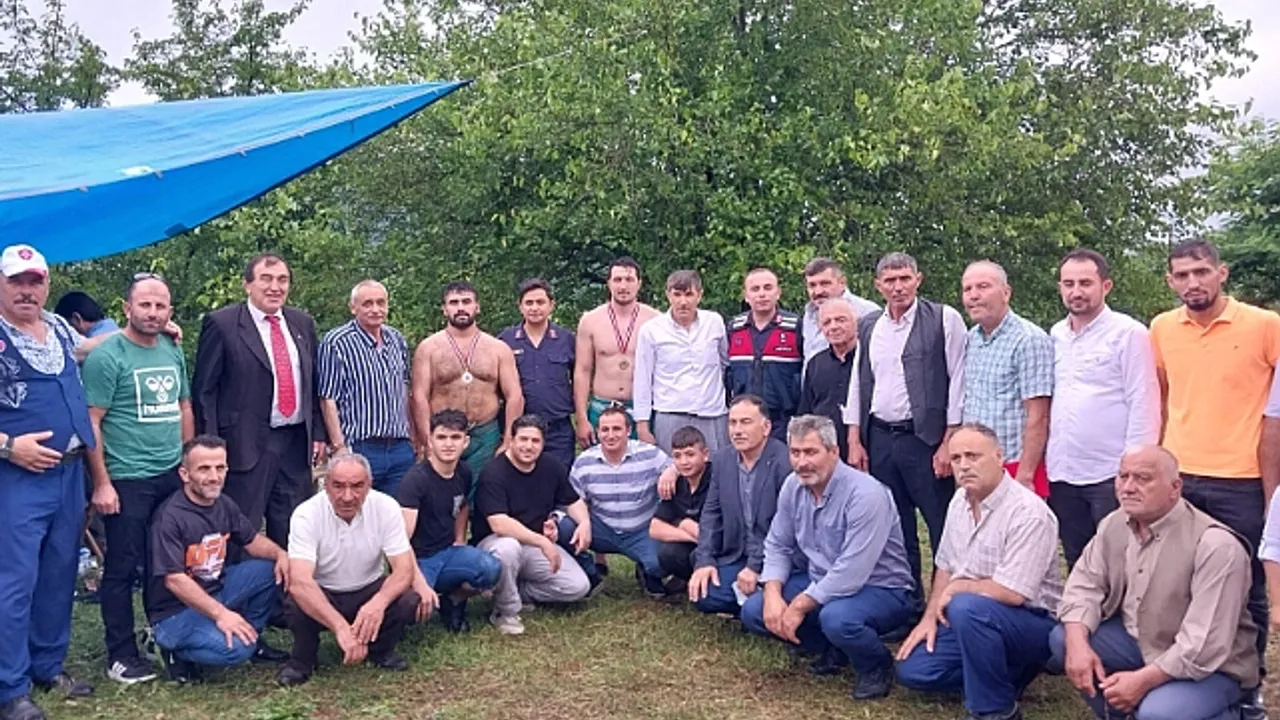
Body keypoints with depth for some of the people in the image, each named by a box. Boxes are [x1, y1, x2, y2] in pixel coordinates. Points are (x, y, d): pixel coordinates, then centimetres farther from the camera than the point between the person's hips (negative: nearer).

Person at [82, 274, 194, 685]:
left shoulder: (173, 351, 9)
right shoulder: (106, 355, -11)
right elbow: (91, 422, -12)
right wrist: (101, 483, -14)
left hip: (174, 477, 6)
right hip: (127, 481, -6)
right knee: (123, 568, 3)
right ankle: (121, 654, 15)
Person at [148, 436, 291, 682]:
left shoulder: (224, 505, 2)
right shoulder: (170, 517, -22)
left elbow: (252, 540, 15)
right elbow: (174, 580, -25)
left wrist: (280, 554, -7)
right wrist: (220, 613, -31)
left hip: (217, 591, 8)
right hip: (177, 611, -8)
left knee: (274, 570, -6)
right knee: (235, 648, -29)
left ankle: (252, 637, 11)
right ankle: (175, 649, -1)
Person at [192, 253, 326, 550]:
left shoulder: (303, 324, 11)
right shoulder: (221, 323, -4)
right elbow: (204, 390, -4)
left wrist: (318, 433, 10)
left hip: (296, 443, 5)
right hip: (247, 445, -5)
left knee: (291, 534, 11)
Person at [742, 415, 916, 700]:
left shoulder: (865, 494, -26)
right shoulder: (793, 486, -2)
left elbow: (851, 573, -30)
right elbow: (777, 546, 4)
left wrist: (800, 606, -23)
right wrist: (772, 594, -13)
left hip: (880, 589, -7)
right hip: (820, 581, 7)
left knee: (837, 618, -38)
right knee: (754, 611, -8)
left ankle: (877, 667, -3)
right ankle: (833, 650, 13)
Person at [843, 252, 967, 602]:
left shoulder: (944, 320, -3)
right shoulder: (869, 327, 12)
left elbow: (958, 382, -6)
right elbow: (857, 386, 14)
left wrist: (949, 443, -10)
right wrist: (855, 442, 8)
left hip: (926, 438, -5)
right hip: (879, 439, 5)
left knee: (944, 531, -1)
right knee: (896, 532, 13)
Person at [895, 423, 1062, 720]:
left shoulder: (1028, 513, -24)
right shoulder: (960, 500, 2)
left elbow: (1011, 593, -30)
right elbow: (946, 565, 13)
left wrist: (956, 588, -14)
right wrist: (930, 617, 4)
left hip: (1033, 622, -8)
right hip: (977, 619, 8)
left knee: (966, 607, -37)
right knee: (912, 669, -3)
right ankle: (1002, 674, 10)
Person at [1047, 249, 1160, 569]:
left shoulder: (1129, 333, -6)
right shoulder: (1055, 335, 10)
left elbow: (1144, 406, -10)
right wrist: (1045, 463, 9)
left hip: (1111, 475, -5)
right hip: (1062, 474, 5)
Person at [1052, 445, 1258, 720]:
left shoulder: (1216, 545, -26)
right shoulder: (1114, 524, -4)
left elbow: (1205, 645, -28)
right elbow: (1084, 585, -2)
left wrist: (1144, 680, -29)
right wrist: (1078, 645, -20)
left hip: (1207, 666, -6)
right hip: (1139, 641, 6)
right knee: (1062, 640, -12)